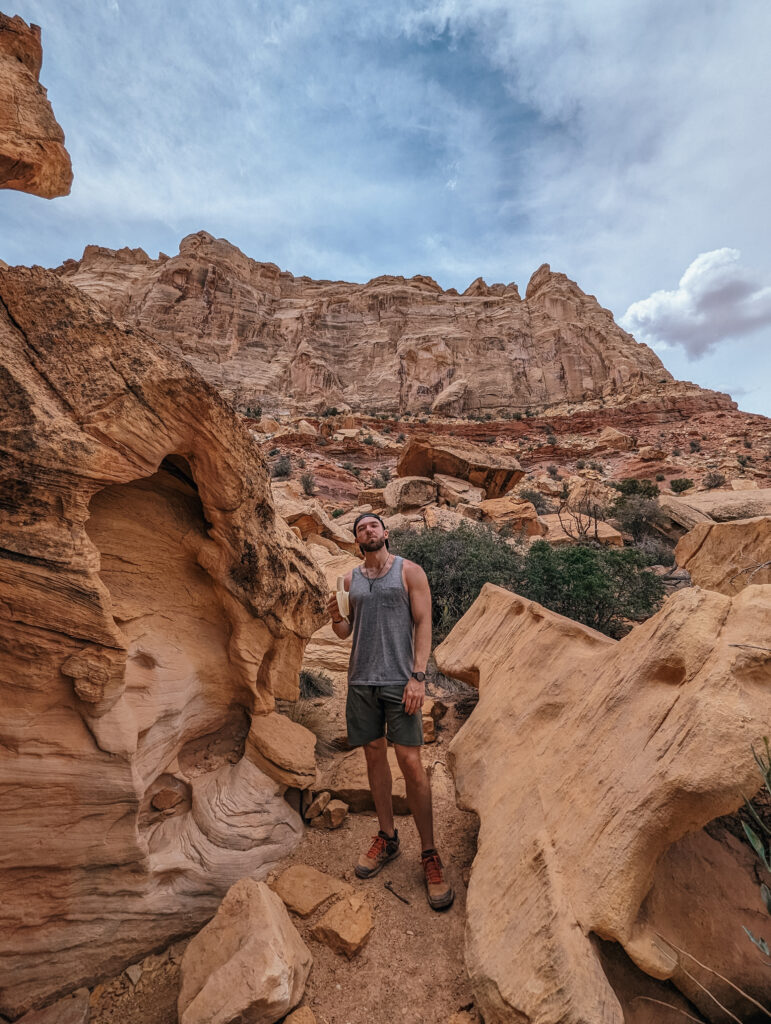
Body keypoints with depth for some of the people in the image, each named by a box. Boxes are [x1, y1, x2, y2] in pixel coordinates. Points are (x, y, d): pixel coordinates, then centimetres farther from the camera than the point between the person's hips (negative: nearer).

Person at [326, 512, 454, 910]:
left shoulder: (409, 571, 0)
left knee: (411, 762, -2)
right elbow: (345, 633, 14)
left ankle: (429, 855, 17)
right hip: (361, 680, 4)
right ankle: (387, 838, 33)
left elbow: (423, 624, -5)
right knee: (374, 755, 14)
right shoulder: (350, 579, 10)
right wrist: (336, 618, -9)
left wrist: (418, 676, -13)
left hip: (399, 679, -4)